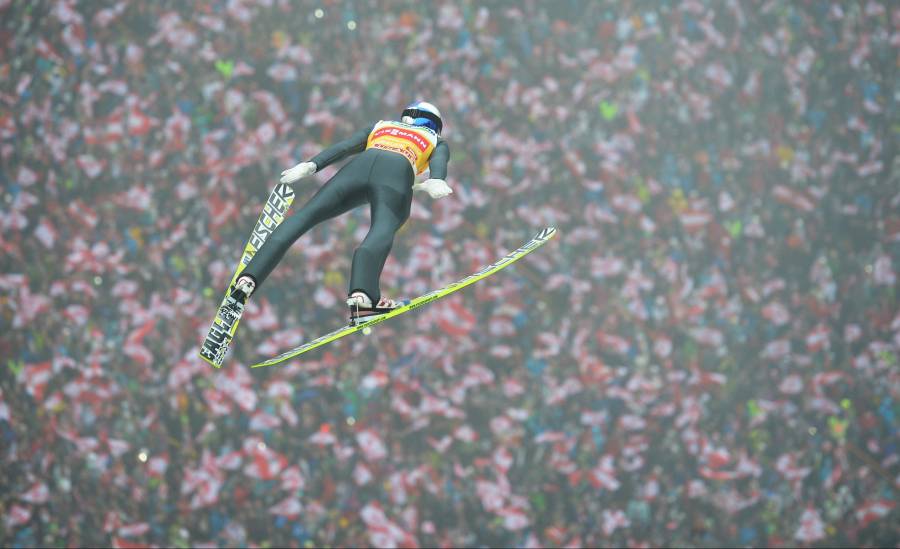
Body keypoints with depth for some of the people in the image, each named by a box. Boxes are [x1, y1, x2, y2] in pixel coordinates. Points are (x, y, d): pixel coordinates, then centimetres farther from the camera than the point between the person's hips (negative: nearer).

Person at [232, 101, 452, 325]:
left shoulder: (379, 127, 42)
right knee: (383, 229, -26)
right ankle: (361, 295, -53)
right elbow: (439, 161, 12)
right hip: (397, 173, -3)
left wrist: (310, 166, 10)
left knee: (304, 217, 3)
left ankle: (248, 279, -11)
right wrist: (435, 181, -9)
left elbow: (345, 146, 23)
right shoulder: (437, 142, 37)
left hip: (360, 166, 3)